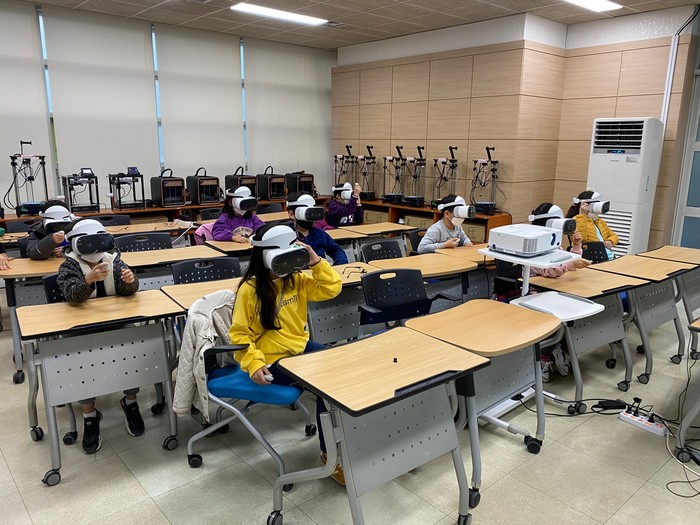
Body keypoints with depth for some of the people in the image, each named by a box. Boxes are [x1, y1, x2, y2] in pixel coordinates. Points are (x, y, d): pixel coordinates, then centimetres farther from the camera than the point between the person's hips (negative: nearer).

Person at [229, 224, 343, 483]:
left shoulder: (296, 280, 3)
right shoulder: (249, 290, -14)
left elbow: (331, 288, 3)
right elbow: (239, 334, -11)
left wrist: (316, 263, -9)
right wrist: (254, 363, -24)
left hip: (301, 347, 7)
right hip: (272, 360, -6)